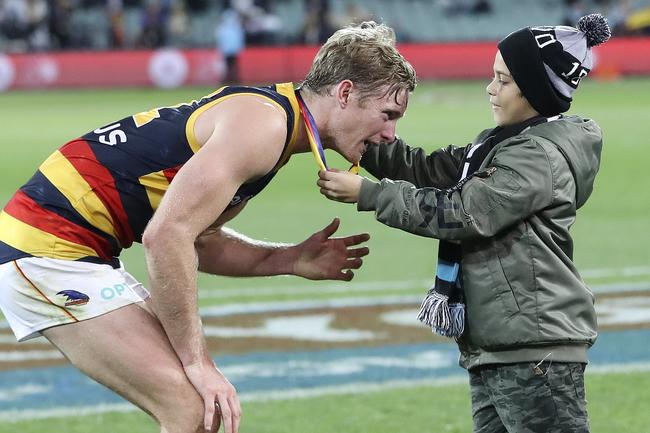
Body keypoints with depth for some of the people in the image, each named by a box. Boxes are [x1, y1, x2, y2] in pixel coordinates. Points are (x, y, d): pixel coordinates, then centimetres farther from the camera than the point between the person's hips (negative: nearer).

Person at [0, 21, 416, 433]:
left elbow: (194, 237, 19)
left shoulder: (270, 114, 14)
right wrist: (197, 362, -20)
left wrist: (291, 260, 7)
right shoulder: (263, 124, -18)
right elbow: (166, 236, -26)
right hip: (48, 249, -10)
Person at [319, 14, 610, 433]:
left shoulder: (541, 156, -14)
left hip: (536, 350, -10)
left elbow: (462, 213, -19)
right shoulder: (502, 145, 17)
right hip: (494, 348, 10)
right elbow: (429, 171, 13)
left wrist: (367, 194, -16)